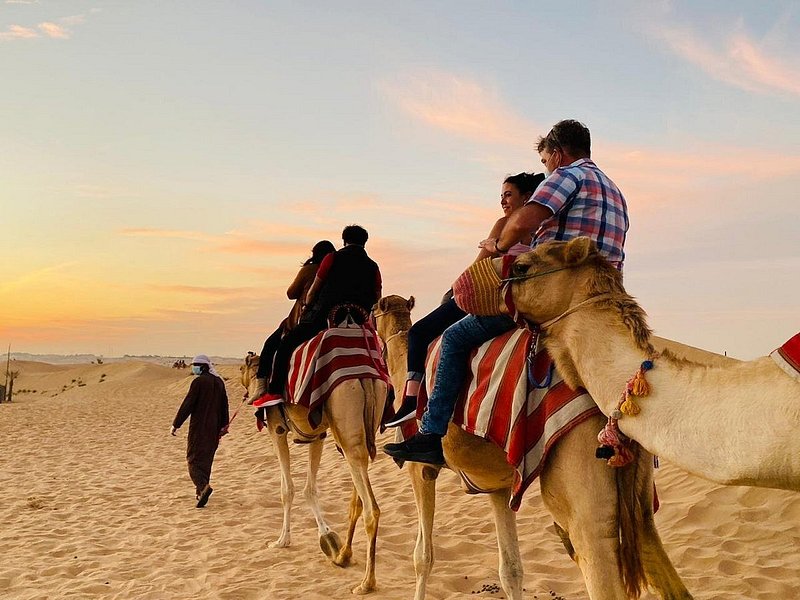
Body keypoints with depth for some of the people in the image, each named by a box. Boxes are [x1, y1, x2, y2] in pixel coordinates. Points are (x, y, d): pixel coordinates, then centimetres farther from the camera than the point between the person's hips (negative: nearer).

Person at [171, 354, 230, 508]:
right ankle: (202, 491, 22)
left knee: (194, 458, -2)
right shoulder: (219, 382, 9)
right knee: (207, 458, 16)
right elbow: (224, 404, 15)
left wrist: (175, 424, -8)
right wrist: (224, 425, 23)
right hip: (214, 428, 7)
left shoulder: (198, 382, -14)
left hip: (199, 427, -7)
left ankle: (203, 486, -23)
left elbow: (187, 404, -14)